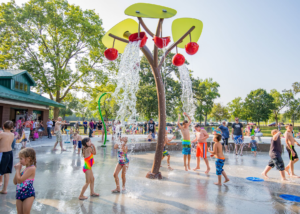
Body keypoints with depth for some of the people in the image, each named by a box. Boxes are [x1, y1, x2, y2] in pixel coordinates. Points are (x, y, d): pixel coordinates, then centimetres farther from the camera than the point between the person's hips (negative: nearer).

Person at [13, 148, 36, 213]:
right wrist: (18, 170, 5)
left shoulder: (31, 168, -17)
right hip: (19, 194, 9)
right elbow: (15, 182, 12)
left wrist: (17, 169, -8)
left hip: (28, 194, -8)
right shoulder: (24, 169, 11)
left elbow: (19, 180, -22)